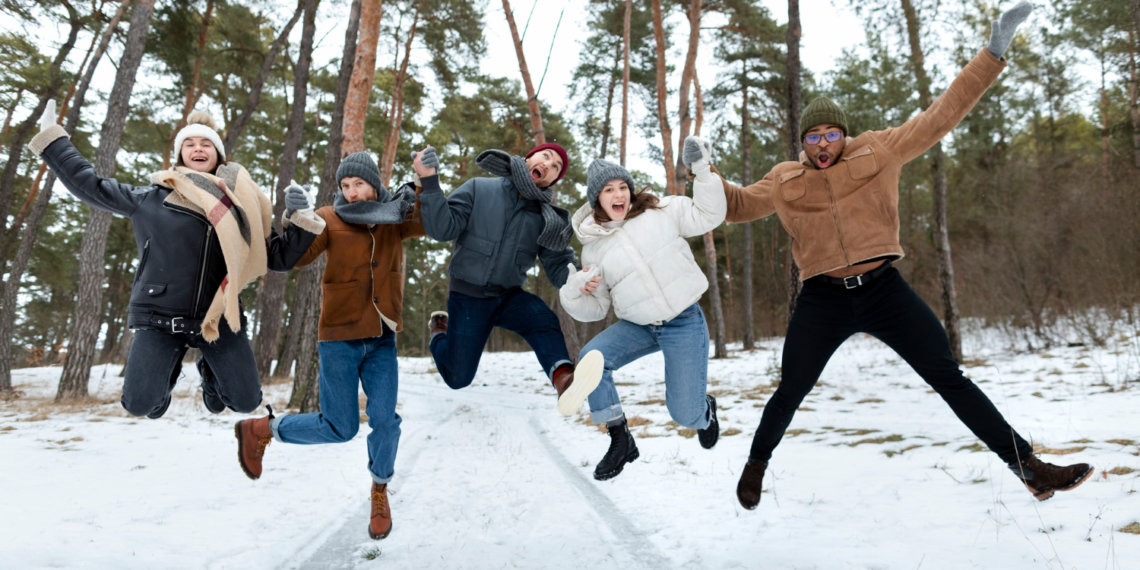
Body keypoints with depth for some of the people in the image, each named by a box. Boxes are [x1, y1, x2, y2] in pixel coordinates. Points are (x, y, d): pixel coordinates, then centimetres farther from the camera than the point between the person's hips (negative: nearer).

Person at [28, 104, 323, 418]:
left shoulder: (238, 204, 5)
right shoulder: (152, 198, 1)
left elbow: (278, 257, 6)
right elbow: (88, 184, 8)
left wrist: (301, 219, -6)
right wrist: (52, 138, 12)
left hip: (217, 318, 1)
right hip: (159, 318, -1)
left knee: (246, 401, 0)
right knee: (138, 404, -8)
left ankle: (210, 372, 36)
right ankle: (167, 374, 30)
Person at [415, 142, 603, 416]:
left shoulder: (546, 218, -1)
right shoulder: (479, 189, -6)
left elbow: (558, 267, -5)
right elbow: (443, 228, -15)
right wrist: (430, 182, -28)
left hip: (509, 296, 2)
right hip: (468, 295, -1)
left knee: (543, 319, -31)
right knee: (458, 379, 5)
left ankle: (564, 380, -56)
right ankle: (440, 329, 35)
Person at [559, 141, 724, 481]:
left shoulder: (661, 211, -3)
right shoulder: (593, 248, 3)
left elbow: (708, 216, -6)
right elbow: (595, 309, 7)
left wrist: (702, 173, -17)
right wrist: (575, 291, -15)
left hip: (684, 324, -3)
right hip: (638, 326, 3)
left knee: (685, 414, -7)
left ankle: (705, 408, 35)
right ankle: (620, 441, -5)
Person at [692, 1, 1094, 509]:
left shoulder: (879, 151, 3)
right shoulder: (785, 180, 5)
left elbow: (941, 115, 4)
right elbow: (738, 205, 12)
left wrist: (994, 53, 0)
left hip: (884, 290, 0)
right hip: (823, 300, 0)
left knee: (949, 377, 0)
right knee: (789, 394, 6)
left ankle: (1028, 465, 10)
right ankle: (757, 463, 31)